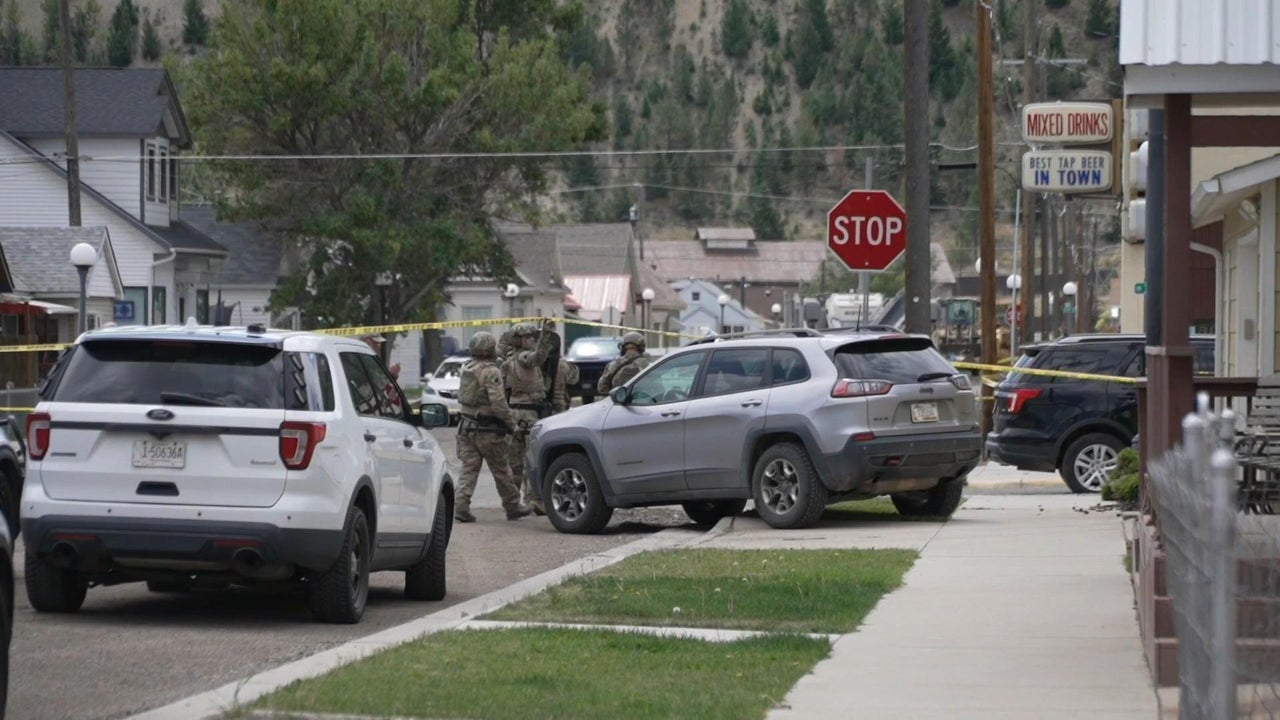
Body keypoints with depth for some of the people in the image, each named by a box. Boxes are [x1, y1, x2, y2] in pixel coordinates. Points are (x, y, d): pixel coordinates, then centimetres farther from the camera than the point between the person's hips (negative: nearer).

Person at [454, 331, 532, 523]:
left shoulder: (467, 369, 9)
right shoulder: (491, 372, -16)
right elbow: (498, 402, -22)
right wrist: (510, 422, -12)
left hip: (466, 426, 7)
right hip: (487, 428, -7)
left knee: (468, 467, 4)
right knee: (501, 470, 6)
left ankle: (461, 505, -9)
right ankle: (512, 506, 17)